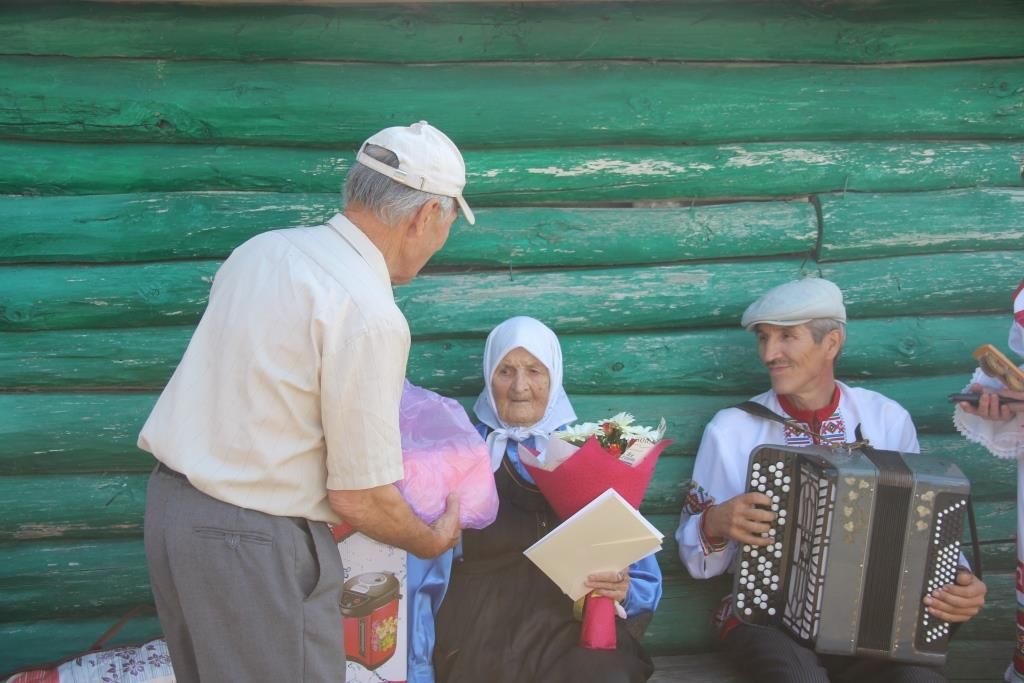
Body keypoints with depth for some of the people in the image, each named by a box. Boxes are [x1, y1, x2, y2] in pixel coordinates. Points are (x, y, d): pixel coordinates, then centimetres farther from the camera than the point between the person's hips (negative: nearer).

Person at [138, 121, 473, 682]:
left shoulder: (262, 248, 4)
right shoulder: (370, 316, -20)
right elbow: (358, 498, -16)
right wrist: (432, 541, 3)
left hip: (169, 503, 8)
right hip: (254, 542, -8)